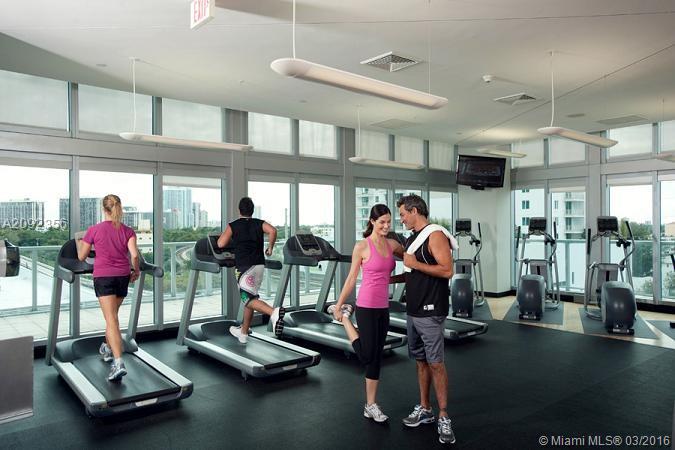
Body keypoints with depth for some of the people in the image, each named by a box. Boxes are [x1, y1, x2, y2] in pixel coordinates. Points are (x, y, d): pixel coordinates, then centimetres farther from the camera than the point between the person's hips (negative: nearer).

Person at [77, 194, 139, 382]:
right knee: (112, 315, 24)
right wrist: (136, 271, 9)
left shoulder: (94, 230, -2)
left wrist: (78, 243, 27)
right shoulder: (128, 231, 4)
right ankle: (108, 348, 43)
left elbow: (81, 257, 7)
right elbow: (134, 255, -8)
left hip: (103, 277, -3)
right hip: (122, 277, 4)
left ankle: (118, 363, -21)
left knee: (111, 320, -10)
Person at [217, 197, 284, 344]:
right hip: (260, 265, 5)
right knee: (249, 297, 17)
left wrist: (228, 235, 16)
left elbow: (221, 244, -4)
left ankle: (274, 312, -35)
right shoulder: (260, 223, 10)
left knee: (248, 299, -9)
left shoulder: (233, 225, 4)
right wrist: (270, 248, 4)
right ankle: (243, 332, 27)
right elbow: (272, 231, -9)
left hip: (245, 267, -5)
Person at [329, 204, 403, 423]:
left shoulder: (392, 244, 6)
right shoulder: (362, 246, -10)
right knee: (366, 355, -4)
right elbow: (351, 278, -5)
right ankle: (345, 315, 18)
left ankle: (370, 405, 23)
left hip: (383, 306, 6)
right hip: (367, 306, -6)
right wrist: (338, 304, -2)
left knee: (376, 357, 11)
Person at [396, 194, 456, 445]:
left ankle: (443, 418, 8)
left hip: (430, 311, -8)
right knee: (421, 361, 15)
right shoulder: (412, 238, 14)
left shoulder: (435, 235, -13)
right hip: (413, 310, 9)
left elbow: (447, 270, -22)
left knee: (435, 363, -3)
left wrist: (415, 264, -19)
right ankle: (424, 410, 26)